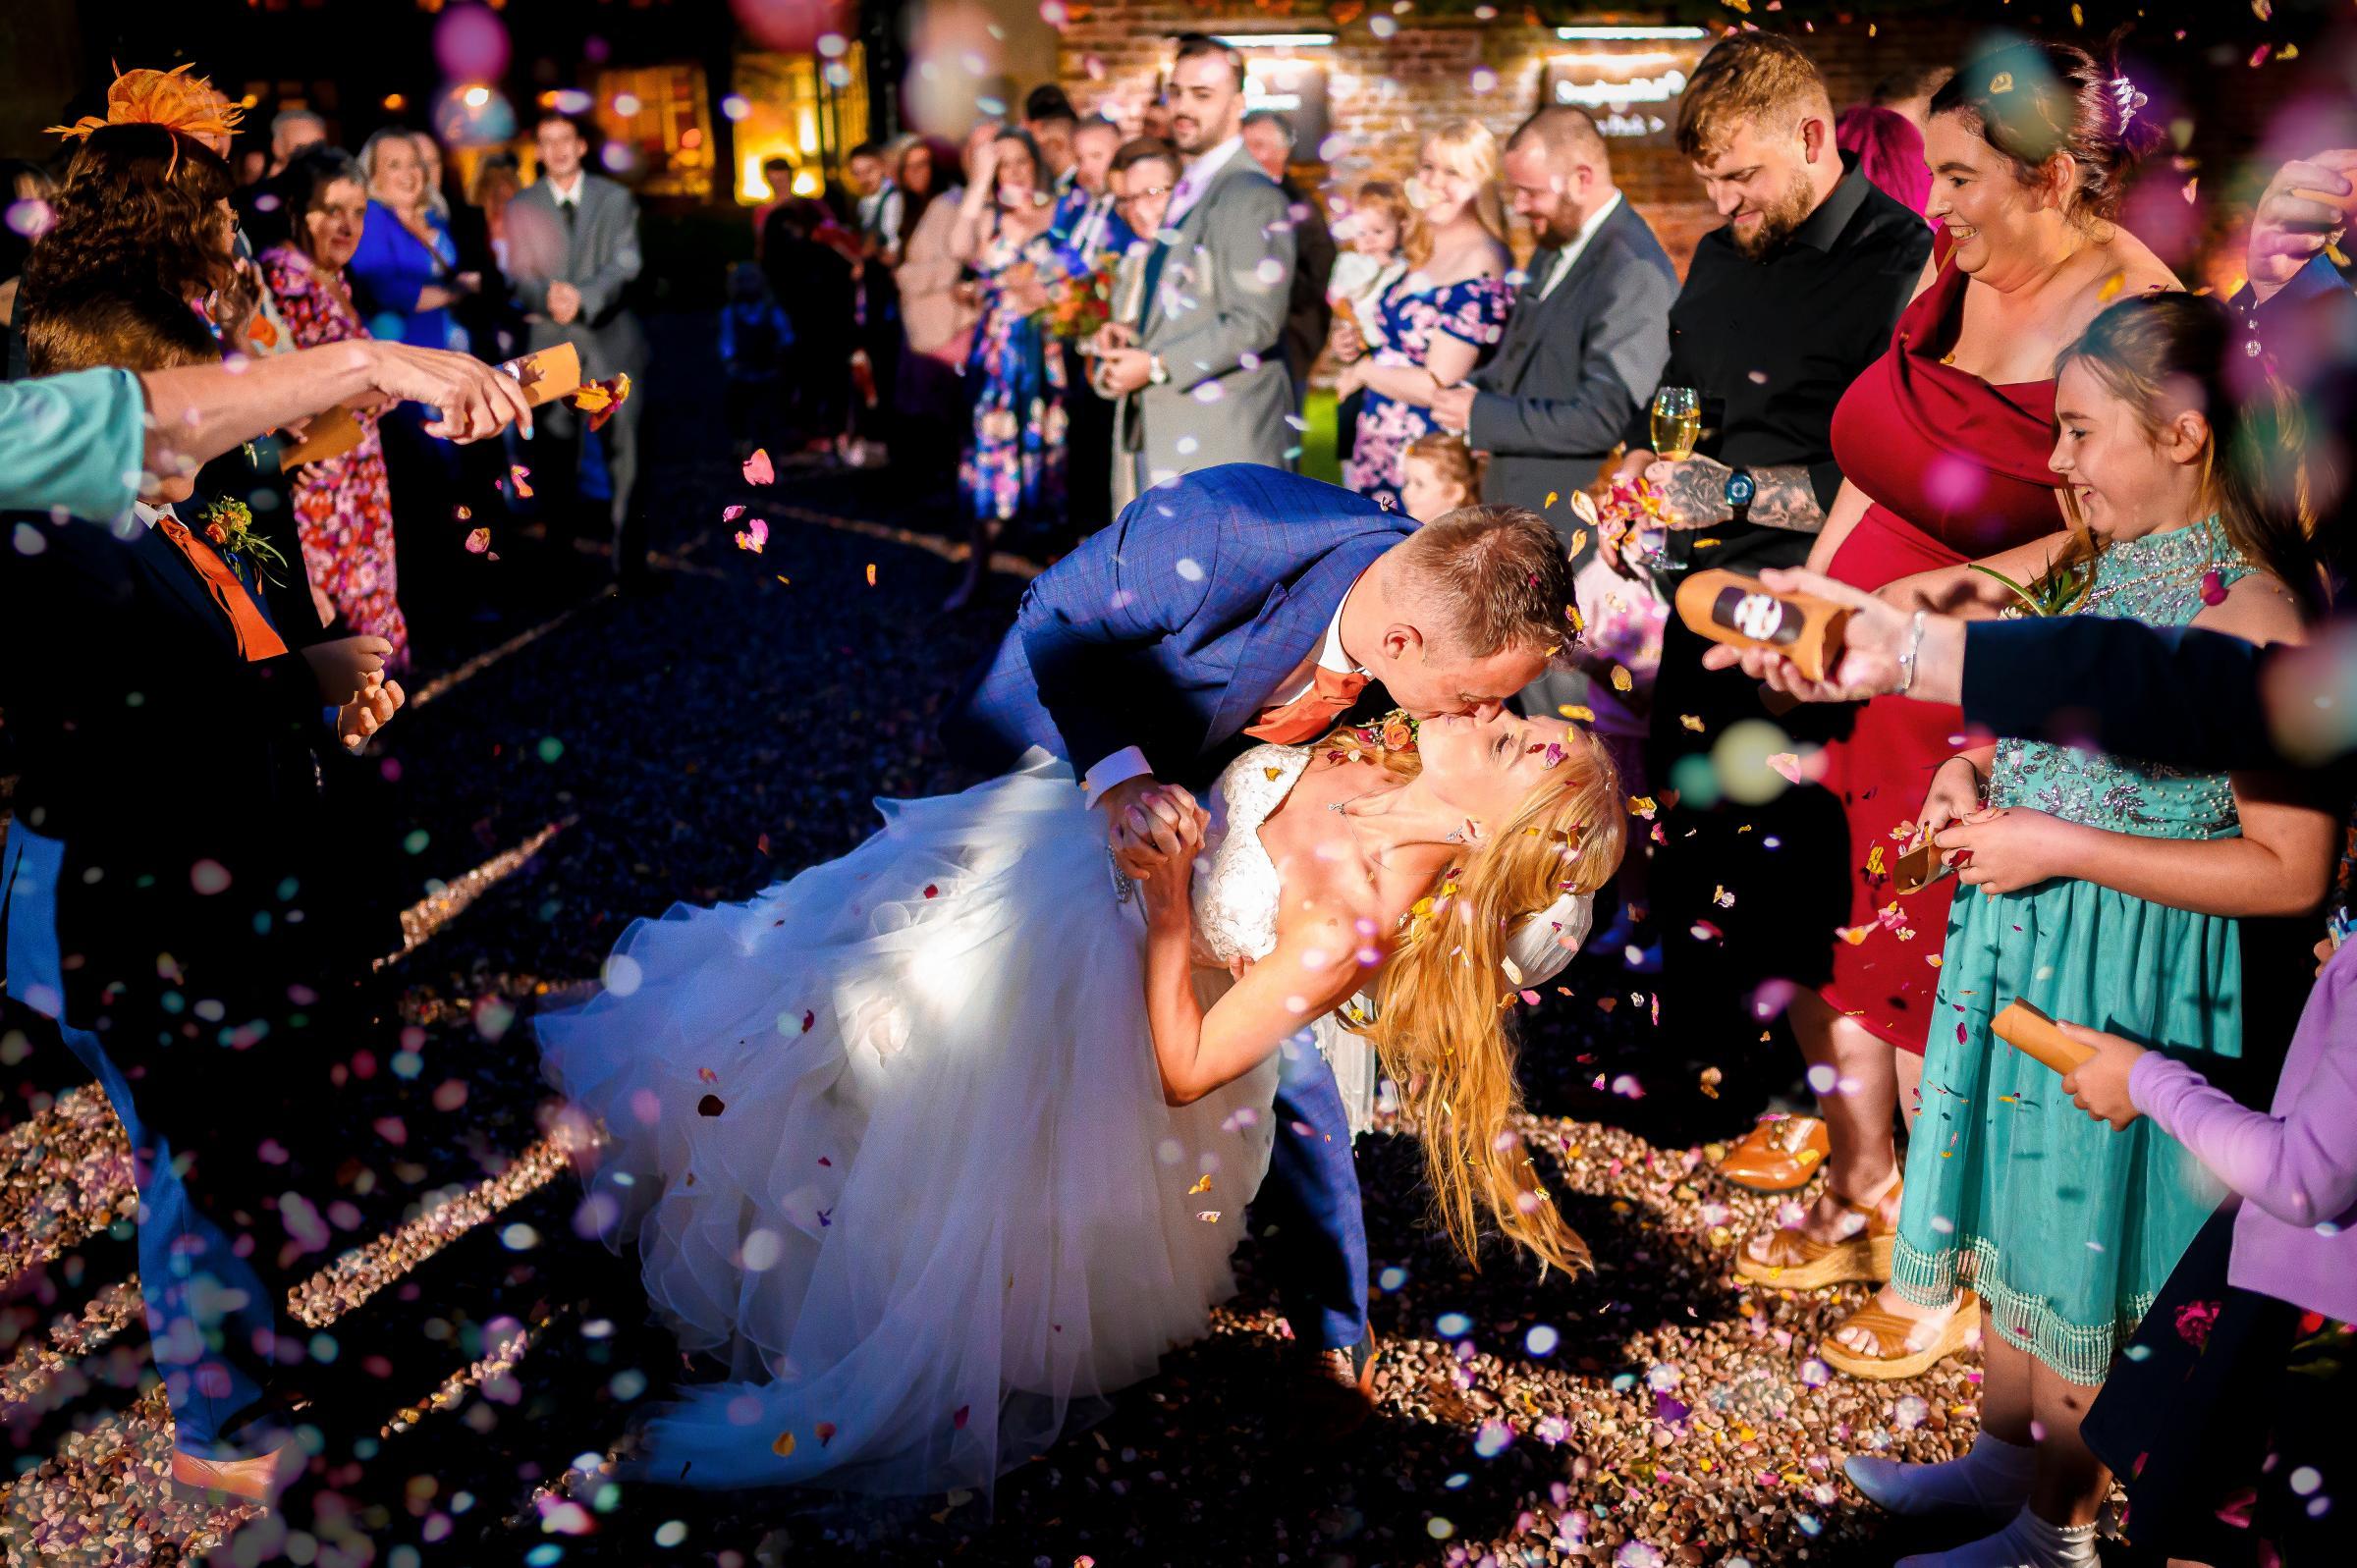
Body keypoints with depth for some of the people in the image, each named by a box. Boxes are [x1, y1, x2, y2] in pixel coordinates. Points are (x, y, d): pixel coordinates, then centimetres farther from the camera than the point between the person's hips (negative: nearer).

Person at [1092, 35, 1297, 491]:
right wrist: (1134, 342, 6)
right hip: (1167, 430, 10)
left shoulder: (1251, 195, -13)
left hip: (1222, 443, -10)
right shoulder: (1188, 191, 17)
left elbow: (1256, 322, -21)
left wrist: (1157, 365, -18)